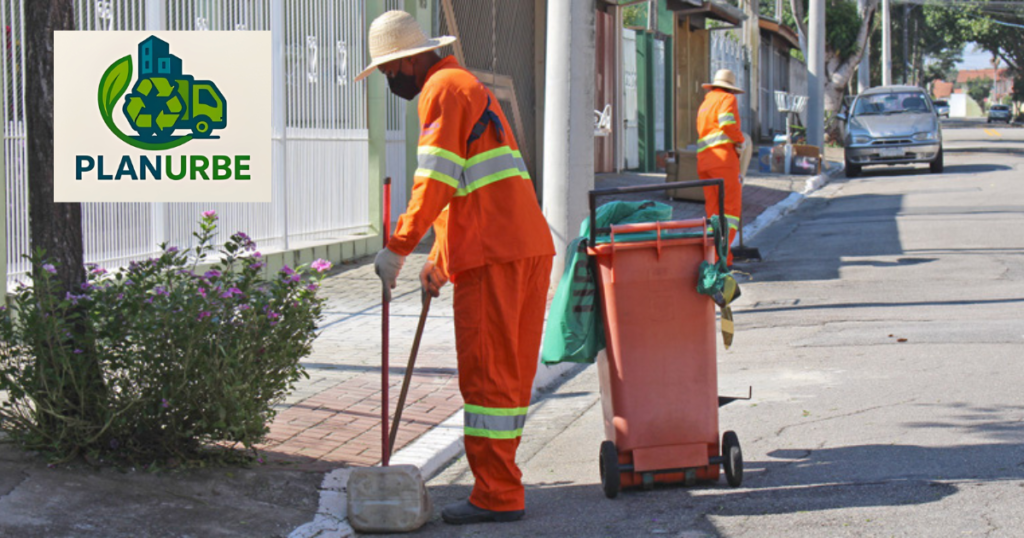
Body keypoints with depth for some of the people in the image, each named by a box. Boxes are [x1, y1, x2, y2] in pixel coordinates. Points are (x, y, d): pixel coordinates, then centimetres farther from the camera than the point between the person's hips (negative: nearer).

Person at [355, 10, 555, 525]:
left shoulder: (442, 89, -5)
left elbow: (434, 183, -14)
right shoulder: (467, 87, 27)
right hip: (525, 247, 10)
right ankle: (500, 486, 17)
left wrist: (398, 247, -13)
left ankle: (496, 495, -5)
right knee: (510, 371, 12)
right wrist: (438, 260, 30)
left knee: (487, 372, -7)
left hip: (495, 255, -10)